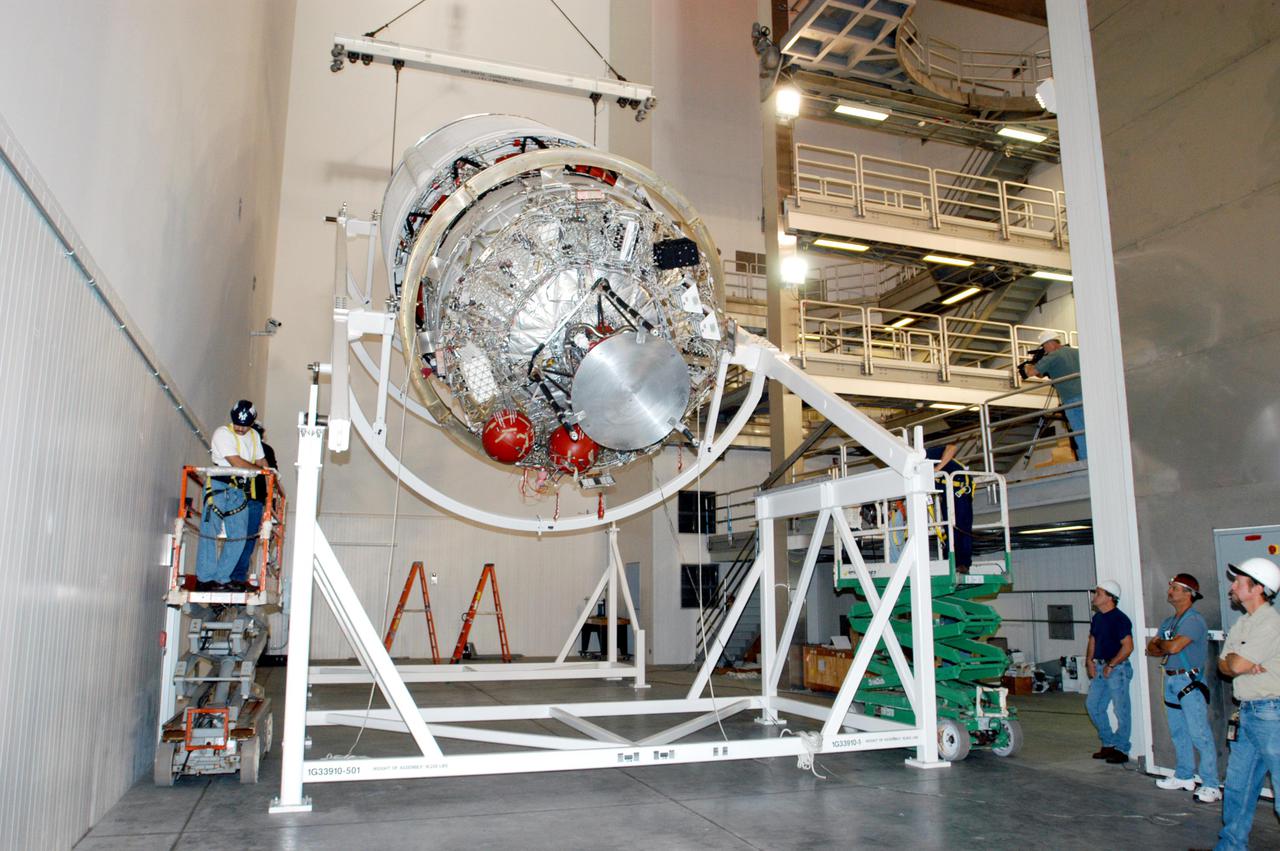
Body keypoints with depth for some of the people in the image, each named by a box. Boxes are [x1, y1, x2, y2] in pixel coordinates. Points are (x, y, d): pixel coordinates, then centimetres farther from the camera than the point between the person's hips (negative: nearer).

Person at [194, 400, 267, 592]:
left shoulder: (254, 436, 15)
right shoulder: (223, 433, -8)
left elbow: (261, 461, 20)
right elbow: (236, 462, -15)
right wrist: (259, 470, -6)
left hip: (240, 490, 7)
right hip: (218, 487, -7)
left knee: (238, 536, 2)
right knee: (210, 533, -6)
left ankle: (221, 578, 9)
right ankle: (204, 579, -1)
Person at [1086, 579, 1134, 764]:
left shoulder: (1119, 619, -14)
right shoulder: (1097, 618, 12)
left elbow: (1128, 647, -18)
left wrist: (1111, 665, -16)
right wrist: (1090, 661, 6)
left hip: (1117, 668, -9)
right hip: (1099, 668, 9)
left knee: (1121, 710, 0)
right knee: (1093, 705, 10)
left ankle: (1121, 750, 9)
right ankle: (1109, 743, 23)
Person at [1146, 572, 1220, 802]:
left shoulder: (1194, 620, -13)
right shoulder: (1168, 622, 15)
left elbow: (1173, 647, -23)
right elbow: (1151, 648, 11)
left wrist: (1160, 643, -2)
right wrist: (1167, 647, -9)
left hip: (1190, 682, -9)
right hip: (1171, 680, 9)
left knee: (1199, 734, -7)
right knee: (1178, 732, 16)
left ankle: (1211, 785, -3)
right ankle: (1184, 777, 26)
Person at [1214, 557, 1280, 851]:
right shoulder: (1243, 623, 14)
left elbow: (1236, 664, -21)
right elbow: (1224, 666, 11)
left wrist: (1233, 659, 1)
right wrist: (1244, 665, -8)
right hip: (1248, 713, 9)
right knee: (1237, 784, 15)